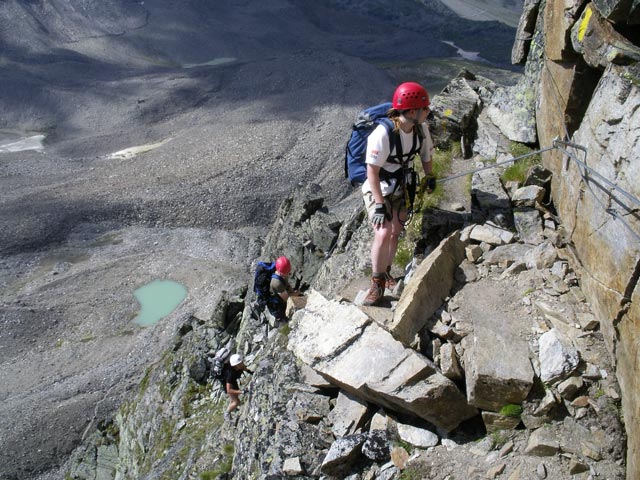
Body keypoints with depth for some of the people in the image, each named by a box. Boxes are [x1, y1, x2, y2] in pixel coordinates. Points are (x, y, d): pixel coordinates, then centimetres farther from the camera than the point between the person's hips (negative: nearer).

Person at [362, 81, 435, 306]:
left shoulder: (421, 128, -10)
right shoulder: (382, 134, -30)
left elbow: (426, 154, 11)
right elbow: (373, 172, -27)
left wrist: (429, 177, 14)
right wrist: (379, 205, -28)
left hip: (400, 188, 6)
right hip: (376, 189, -6)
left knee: (395, 233, 12)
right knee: (383, 233, -20)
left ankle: (386, 272, 36)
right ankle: (378, 283, -2)